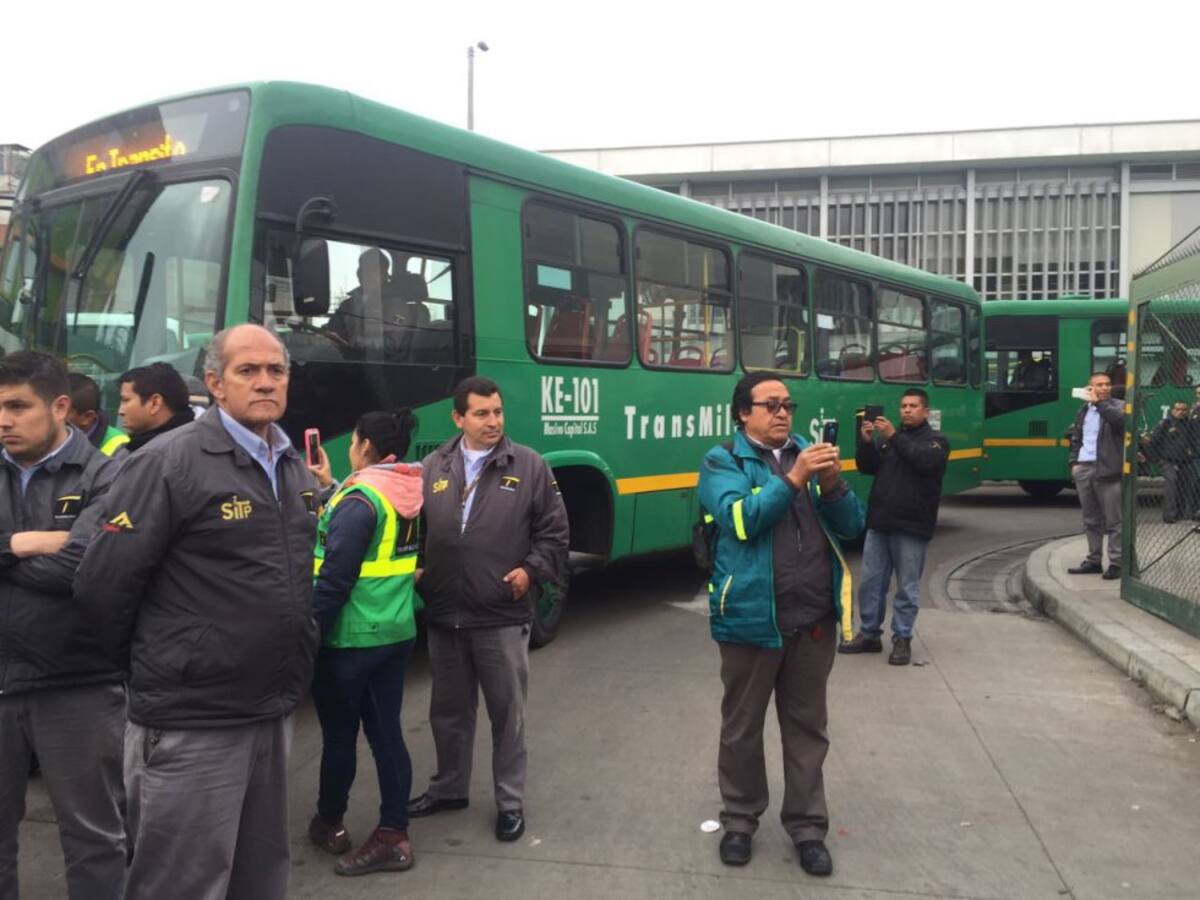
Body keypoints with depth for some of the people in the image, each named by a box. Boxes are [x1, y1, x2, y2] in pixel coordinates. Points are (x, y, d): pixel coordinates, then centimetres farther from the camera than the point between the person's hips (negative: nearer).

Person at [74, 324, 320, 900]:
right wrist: (156, 668, -3)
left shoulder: (293, 468, 9)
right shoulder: (169, 463, -14)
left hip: (273, 712, 7)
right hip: (193, 722, -7)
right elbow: (101, 587, -15)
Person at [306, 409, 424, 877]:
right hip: (396, 633, 7)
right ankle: (393, 836, 14)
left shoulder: (358, 500, -18)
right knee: (386, 732, 10)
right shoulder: (406, 496, 5)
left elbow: (335, 578, -21)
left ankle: (329, 823, 30)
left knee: (339, 735, 11)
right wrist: (331, 491, 26)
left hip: (350, 639, -7)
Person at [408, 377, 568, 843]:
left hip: (502, 617, -3)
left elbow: (553, 530, 0)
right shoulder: (433, 467, 6)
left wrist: (531, 570, -10)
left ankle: (510, 802, 23)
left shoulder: (529, 465, -2)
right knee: (448, 709, 18)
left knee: (507, 713, 8)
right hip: (443, 615, 3)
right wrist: (415, 569, -1)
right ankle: (448, 788, 37)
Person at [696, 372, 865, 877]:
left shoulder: (810, 455, 10)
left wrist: (832, 484, -14)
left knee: (807, 727, 14)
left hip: (814, 619, 4)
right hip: (751, 618, -3)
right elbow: (741, 520, -19)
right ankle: (739, 820, 29)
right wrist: (793, 479, -26)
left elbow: (851, 526, 5)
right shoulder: (723, 461, -2)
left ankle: (807, 826, 28)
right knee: (742, 727, 12)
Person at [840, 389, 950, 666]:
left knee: (907, 587, 1)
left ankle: (902, 639, 11)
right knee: (871, 582, 8)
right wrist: (866, 442, -9)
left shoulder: (936, 440, 4)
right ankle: (869, 635, 18)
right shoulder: (886, 437, 15)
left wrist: (894, 437, -23)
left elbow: (924, 461, -17)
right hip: (879, 523, 4)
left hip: (911, 527, -4)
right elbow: (867, 467, 8)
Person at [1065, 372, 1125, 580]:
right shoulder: (1083, 410, 17)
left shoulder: (1117, 406, 0)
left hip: (1107, 471, -6)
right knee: (1091, 520, 12)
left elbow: (1120, 419, -24)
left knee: (1113, 520, -4)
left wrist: (1099, 402, -18)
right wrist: (1074, 462, 10)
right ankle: (1093, 560, 20)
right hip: (1083, 469, 6)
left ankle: (1116, 563, 0)